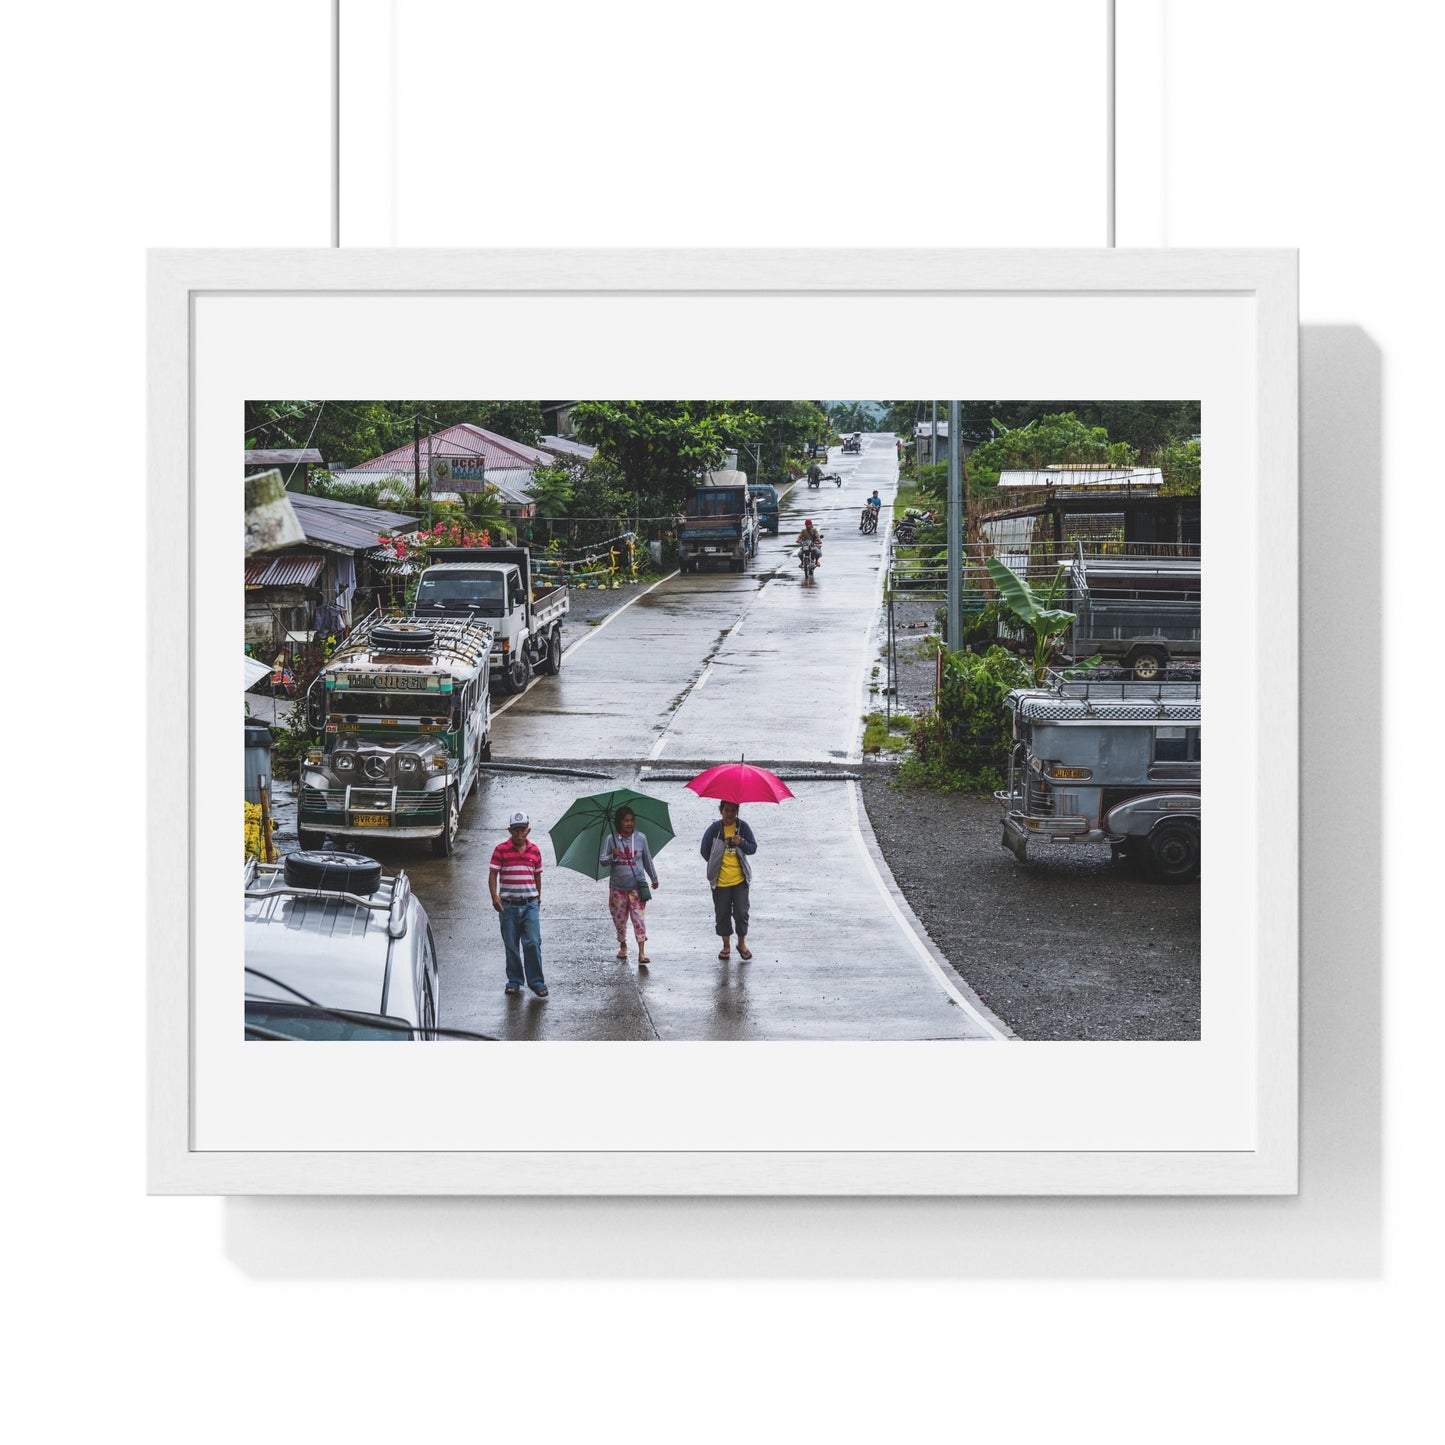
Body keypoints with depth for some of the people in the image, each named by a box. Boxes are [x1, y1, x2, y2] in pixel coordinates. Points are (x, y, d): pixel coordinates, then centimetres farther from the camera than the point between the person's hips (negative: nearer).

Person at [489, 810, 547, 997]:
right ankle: (514, 982, 19)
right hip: (508, 904, -1)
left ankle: (536, 982, 2)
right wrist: (494, 896, -16)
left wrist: (538, 898, 24)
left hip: (530, 904, 1)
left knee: (533, 943, -6)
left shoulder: (535, 850, 6)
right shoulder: (501, 850, -3)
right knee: (511, 946, 7)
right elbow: (493, 874, -4)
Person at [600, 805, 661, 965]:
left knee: (639, 918, -7)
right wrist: (613, 856, -25)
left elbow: (647, 860, 12)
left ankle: (641, 952, -9)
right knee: (619, 918, 9)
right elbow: (603, 860, -4)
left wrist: (654, 878, 20)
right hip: (617, 887, 1)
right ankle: (622, 946, 30)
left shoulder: (641, 838, 1)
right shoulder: (611, 839, -2)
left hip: (637, 886, 0)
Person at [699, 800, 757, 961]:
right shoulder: (714, 829, -3)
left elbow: (753, 848, 1)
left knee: (741, 912, -2)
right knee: (722, 913, 7)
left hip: (740, 880, 0)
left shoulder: (742, 827, 0)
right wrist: (717, 864, 6)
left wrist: (741, 843, -17)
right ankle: (726, 946, 22)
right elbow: (705, 851, 4)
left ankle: (742, 944, 16)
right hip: (720, 880, 0)